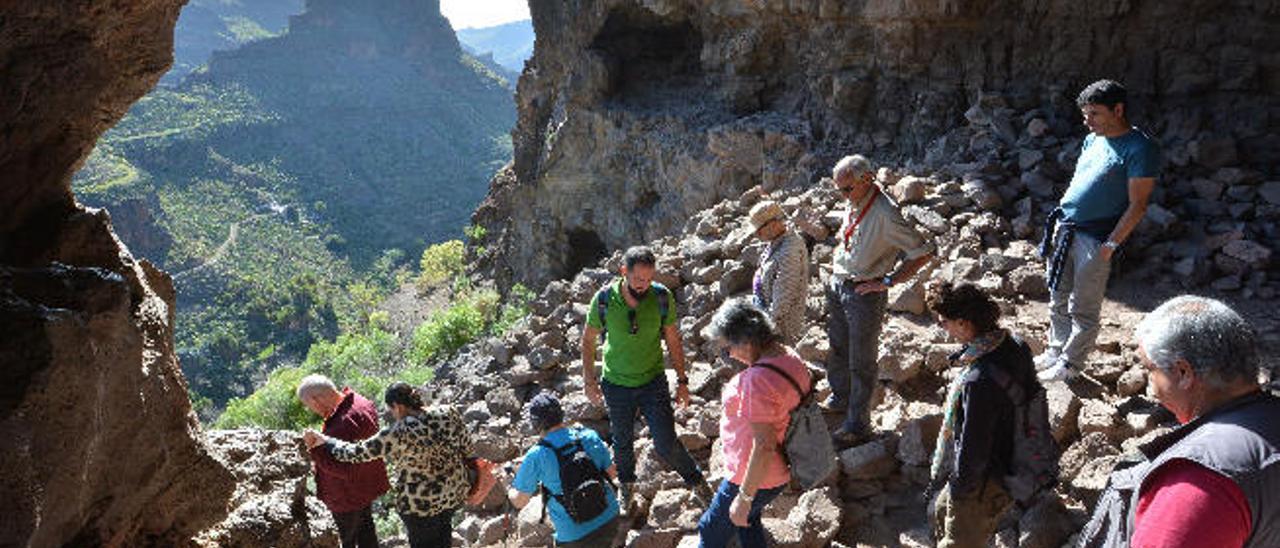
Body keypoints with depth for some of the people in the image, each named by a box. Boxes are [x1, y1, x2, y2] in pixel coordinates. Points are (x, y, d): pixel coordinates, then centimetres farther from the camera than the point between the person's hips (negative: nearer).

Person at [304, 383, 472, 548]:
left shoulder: (398, 434, -26)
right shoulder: (449, 413, -14)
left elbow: (357, 452, -18)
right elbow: (467, 447, -3)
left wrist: (325, 440, -4)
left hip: (421, 504, -5)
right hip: (455, 493, 5)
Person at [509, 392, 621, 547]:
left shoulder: (536, 457, -16)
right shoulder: (590, 436, -7)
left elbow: (519, 501, -4)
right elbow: (612, 473, 5)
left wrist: (511, 484, 17)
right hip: (610, 521, 4)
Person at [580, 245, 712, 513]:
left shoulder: (662, 297, -16)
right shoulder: (604, 300, -17)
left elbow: (673, 341, -3)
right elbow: (588, 340, -2)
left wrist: (682, 380, 0)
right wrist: (589, 380, 0)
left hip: (653, 382, 0)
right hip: (616, 385, 1)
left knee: (667, 444, -2)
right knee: (623, 443, 18)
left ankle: (695, 479, 27)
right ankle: (626, 485, 46)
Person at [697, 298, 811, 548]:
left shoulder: (759, 379, -33)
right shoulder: (790, 356, -4)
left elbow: (764, 447, -32)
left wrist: (744, 498, -23)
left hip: (756, 477, -9)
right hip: (782, 469, 9)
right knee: (748, 523, 30)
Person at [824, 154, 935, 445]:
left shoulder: (886, 214, -24)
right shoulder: (854, 204, 0)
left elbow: (923, 253, -21)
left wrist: (887, 281, -19)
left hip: (864, 293, -8)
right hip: (838, 284, 8)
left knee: (861, 363, 6)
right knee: (837, 348, 23)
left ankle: (857, 424, 22)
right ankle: (840, 398, 46)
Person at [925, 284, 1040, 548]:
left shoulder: (978, 381, -38)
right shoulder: (1016, 346, -10)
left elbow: (972, 448, -29)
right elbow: (1032, 392, 8)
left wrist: (959, 487, -12)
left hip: (985, 482, -9)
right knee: (942, 511, 30)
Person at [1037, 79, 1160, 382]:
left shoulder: (1139, 149, -13)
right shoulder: (1092, 140, 11)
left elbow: (1137, 205, -14)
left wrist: (1111, 244, -17)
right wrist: (1059, 221, 16)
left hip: (1095, 239, -7)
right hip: (1064, 229, 7)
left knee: (1083, 309, 5)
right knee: (1058, 299, 16)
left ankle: (1070, 363, 18)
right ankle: (1055, 351, 31)